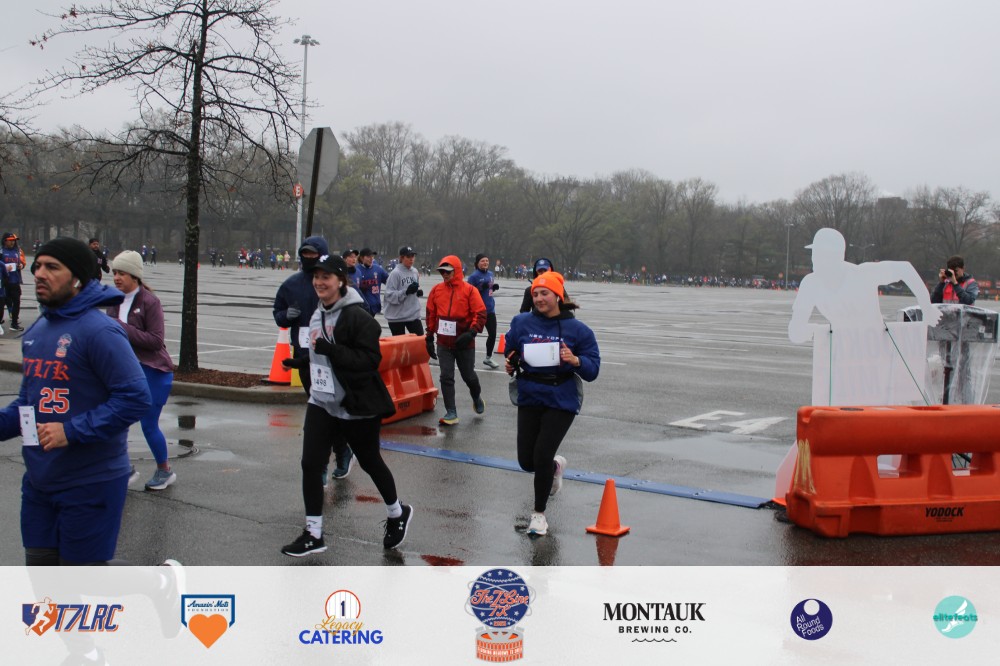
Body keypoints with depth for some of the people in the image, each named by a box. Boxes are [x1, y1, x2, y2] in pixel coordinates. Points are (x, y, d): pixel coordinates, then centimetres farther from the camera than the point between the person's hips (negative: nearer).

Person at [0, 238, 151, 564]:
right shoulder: (36, 331, 9)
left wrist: (72, 431, -25)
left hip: (90, 483, -8)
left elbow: (136, 398, -22)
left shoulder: (99, 331, -17)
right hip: (39, 482, 8)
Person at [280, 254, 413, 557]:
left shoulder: (357, 317, -18)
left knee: (370, 462, 11)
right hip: (322, 404, 7)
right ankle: (313, 534, 9)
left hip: (357, 408, -7)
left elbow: (371, 359, -25)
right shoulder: (317, 315, 9)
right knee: (311, 464, -2)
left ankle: (398, 514, 36)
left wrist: (330, 349, -30)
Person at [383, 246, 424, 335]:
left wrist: (419, 292, -2)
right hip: (397, 316, -5)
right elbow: (390, 295, -17)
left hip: (414, 314, 5)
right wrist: (406, 291, -25)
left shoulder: (415, 272, 6)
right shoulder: (395, 273, -13)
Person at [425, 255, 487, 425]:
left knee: (468, 376, 12)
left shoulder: (469, 290, -10)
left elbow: (481, 314, -12)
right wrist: (429, 337, 11)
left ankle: (477, 398, 43)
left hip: (464, 343, -3)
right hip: (443, 343, 3)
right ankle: (451, 413, 4)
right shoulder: (436, 290, 2)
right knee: (446, 377, -2)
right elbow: (430, 314, 11)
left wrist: (471, 333, -22)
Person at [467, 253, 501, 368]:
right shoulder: (474, 276, -13)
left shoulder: (490, 274, 7)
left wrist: (494, 287, -2)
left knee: (493, 334, 11)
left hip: (490, 309, 7)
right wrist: (482, 287, -27)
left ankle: (488, 358, 28)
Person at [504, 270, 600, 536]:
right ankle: (556, 466, 45)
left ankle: (539, 513, 12)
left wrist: (575, 361, -24)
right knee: (526, 461, 8)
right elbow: (510, 353, 14)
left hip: (561, 402, -3)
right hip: (529, 399, 3)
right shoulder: (522, 323, -2)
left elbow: (593, 369, -5)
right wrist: (510, 365, -6)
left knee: (542, 456, -10)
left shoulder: (576, 329, -7)